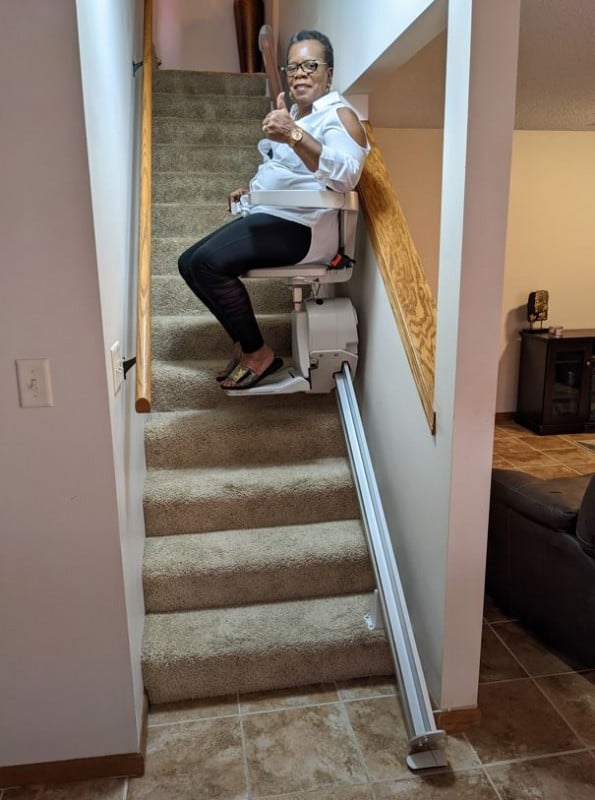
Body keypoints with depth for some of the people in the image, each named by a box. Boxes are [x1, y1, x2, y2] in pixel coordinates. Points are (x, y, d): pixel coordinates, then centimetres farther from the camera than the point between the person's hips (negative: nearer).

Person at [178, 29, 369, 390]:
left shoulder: (339, 115, -9)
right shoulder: (296, 112, 19)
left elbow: (345, 174, -31)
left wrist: (293, 134, -44)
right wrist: (251, 188, 18)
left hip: (301, 227, -10)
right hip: (267, 217, 10)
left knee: (209, 262, -26)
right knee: (190, 263, 3)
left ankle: (258, 353, -11)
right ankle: (245, 341, 7)